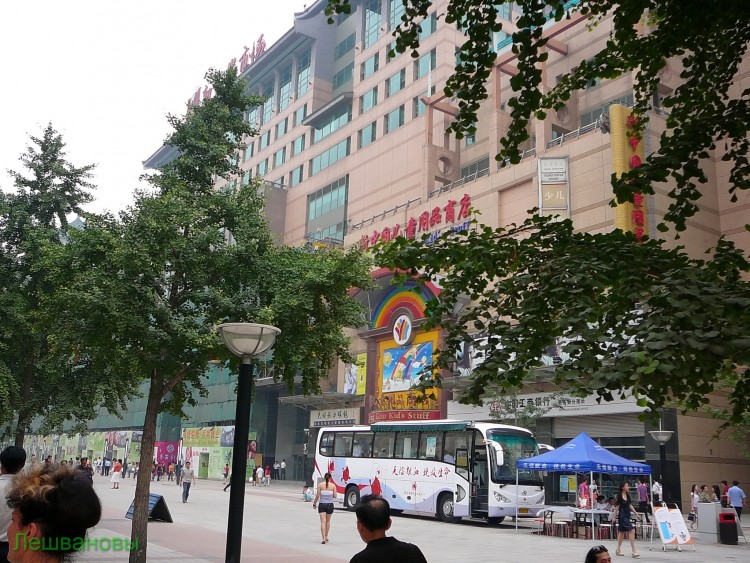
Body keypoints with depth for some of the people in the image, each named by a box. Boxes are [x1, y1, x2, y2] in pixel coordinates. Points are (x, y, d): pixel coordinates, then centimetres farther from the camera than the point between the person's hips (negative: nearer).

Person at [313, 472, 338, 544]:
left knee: (323, 521, -4)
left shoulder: (320, 485, -6)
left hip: (322, 504, -2)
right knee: (328, 521, 20)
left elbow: (317, 496, -6)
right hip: (330, 505, 2)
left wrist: (314, 503, 7)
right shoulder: (333, 485, -3)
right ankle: (326, 536, 31)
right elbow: (334, 496, -2)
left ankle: (324, 538, -16)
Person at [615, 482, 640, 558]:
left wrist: (636, 513, 7)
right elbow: (617, 507, -10)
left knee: (622, 532, 15)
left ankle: (618, 550, 25)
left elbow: (630, 505, 14)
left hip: (627, 515, 8)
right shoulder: (619, 496, -13)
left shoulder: (628, 495, 8)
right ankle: (634, 551, -16)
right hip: (622, 516, -8)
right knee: (632, 531, -16)